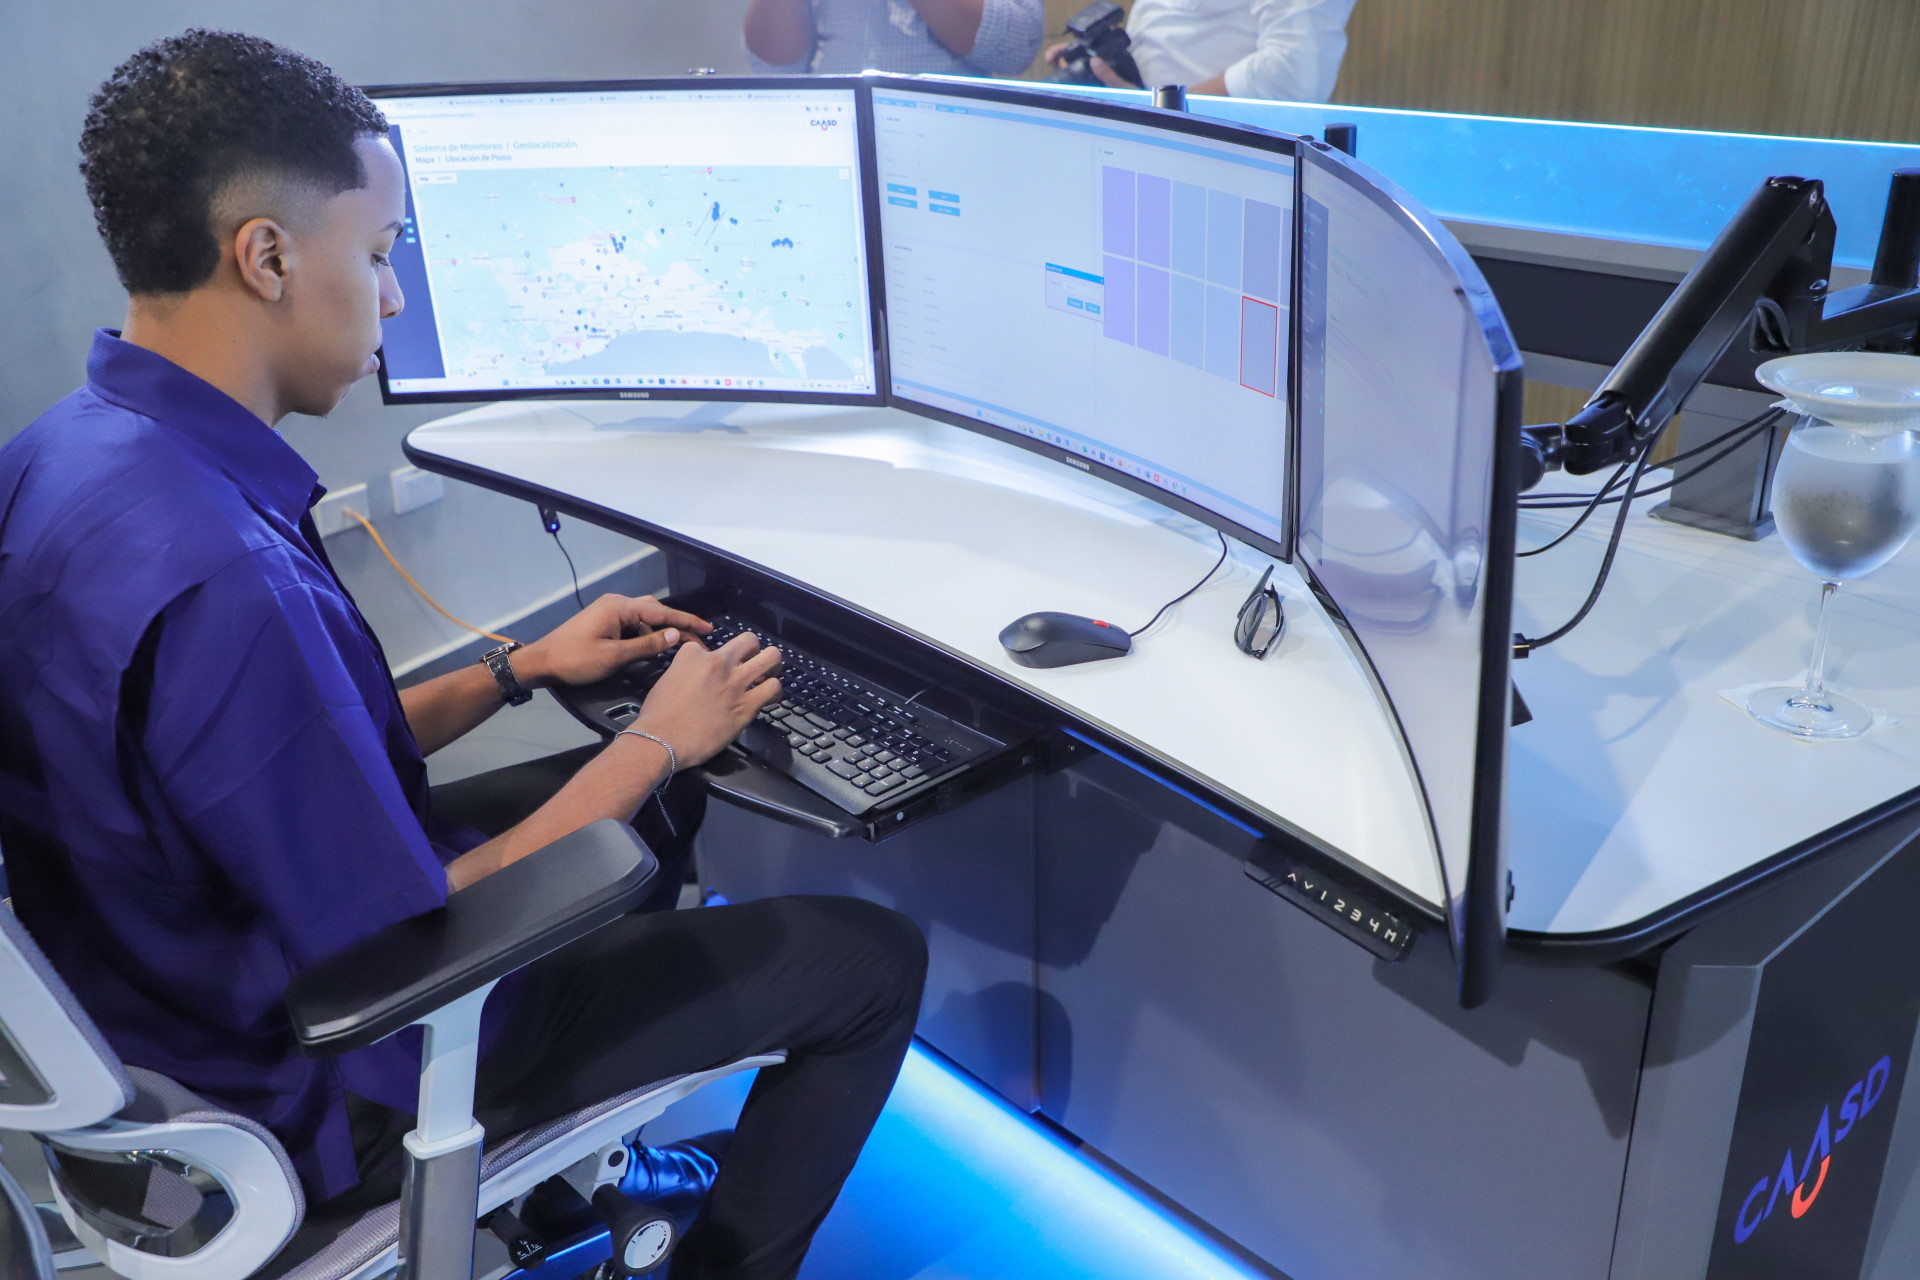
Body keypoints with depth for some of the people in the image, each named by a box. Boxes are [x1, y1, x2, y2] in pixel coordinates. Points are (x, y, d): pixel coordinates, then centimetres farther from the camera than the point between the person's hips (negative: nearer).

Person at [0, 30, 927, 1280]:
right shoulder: (213, 578, -35)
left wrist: (518, 671, 6)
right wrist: (659, 741, -16)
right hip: (330, 1091, -9)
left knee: (650, 796, 27)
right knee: (876, 955, -1)